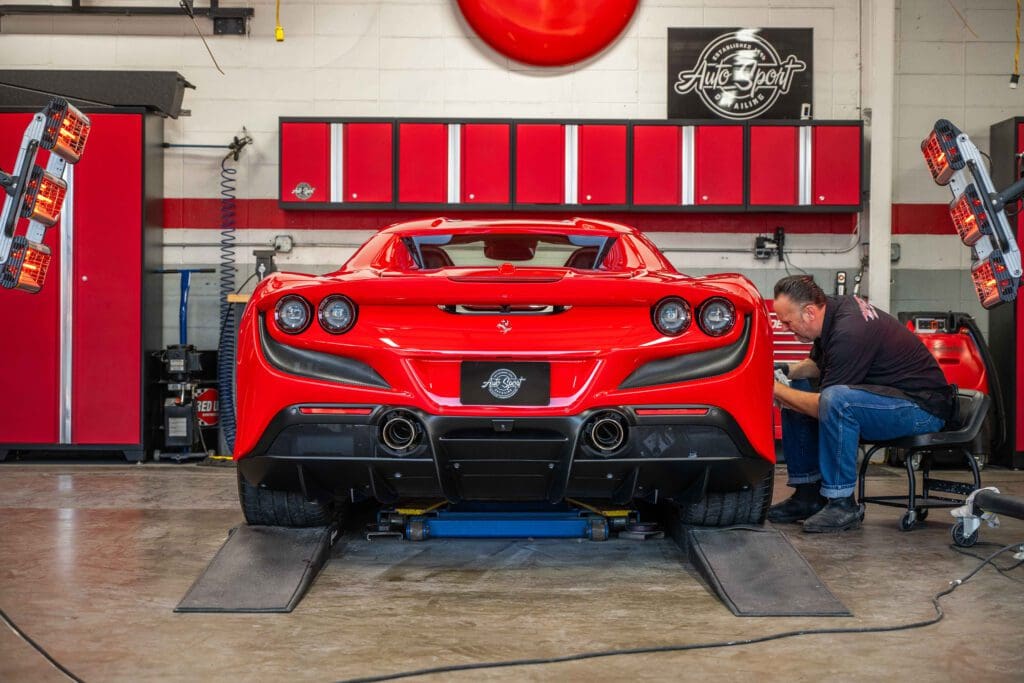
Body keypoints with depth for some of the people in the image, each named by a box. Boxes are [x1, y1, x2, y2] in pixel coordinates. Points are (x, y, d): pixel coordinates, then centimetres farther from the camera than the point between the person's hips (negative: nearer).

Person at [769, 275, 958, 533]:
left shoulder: (849, 333, -28)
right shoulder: (835, 308, 1)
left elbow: (825, 406, -25)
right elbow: (816, 363, 20)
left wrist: (776, 390, -14)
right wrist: (786, 371, 0)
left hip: (923, 407, -10)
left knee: (836, 400, -36)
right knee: (795, 394, 8)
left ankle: (841, 504, -22)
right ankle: (807, 493, 9)